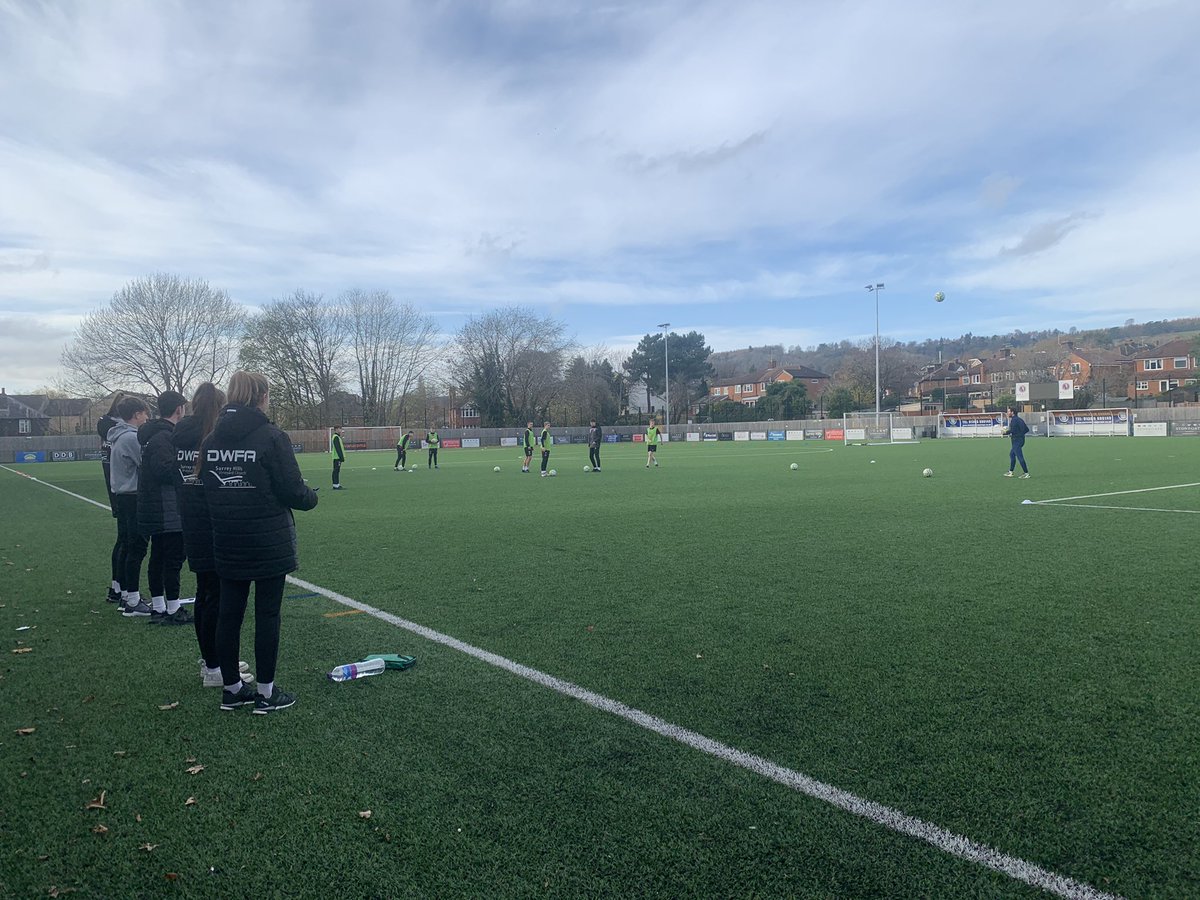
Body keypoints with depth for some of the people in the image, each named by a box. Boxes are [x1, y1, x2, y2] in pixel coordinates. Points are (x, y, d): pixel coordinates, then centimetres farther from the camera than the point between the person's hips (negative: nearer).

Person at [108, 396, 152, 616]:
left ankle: (125, 595, 24)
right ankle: (133, 602, -2)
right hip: (134, 497, -10)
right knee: (137, 549, -6)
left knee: (126, 546, 15)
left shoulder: (117, 436, 13)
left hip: (122, 495, 10)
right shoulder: (131, 437, -17)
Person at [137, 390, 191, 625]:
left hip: (153, 509, 10)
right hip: (168, 510, -10)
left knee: (158, 557, 15)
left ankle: (158, 608, 23)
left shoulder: (152, 434, 15)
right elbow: (165, 470, -25)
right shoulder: (164, 436, -17)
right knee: (174, 558, -4)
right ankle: (172, 610, 2)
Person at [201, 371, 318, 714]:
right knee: (267, 614, 4)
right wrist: (311, 497, 5)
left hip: (228, 544, 6)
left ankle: (231, 688, 25)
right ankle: (266, 693, 13)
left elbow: (207, 489, 8)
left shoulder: (212, 439, 3)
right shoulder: (272, 437, -14)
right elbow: (291, 490, -15)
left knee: (229, 613, 13)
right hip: (269, 544, -5)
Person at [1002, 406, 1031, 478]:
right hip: (1021, 439, 11)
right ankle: (1010, 472, 23)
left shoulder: (1014, 420, -14)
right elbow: (1027, 429, 19)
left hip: (1017, 441, -11)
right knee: (1011, 454, 18)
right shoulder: (1020, 419, 15)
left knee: (1020, 457, -9)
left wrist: (1006, 432, -6)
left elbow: (1012, 431, -23)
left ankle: (1026, 473, -8)